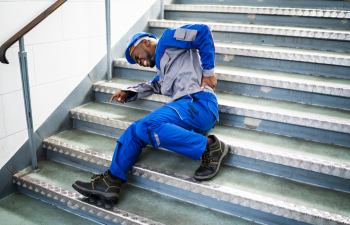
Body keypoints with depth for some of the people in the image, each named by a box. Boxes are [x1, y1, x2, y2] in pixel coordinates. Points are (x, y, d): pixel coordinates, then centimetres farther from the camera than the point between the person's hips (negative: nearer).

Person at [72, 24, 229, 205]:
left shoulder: (168, 38, 6)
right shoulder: (163, 65, 33)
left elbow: (202, 31, -6)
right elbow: (156, 84, 44)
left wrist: (208, 72, -7)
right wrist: (129, 92, 29)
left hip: (198, 103, -9)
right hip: (185, 107, 9)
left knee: (147, 127, -29)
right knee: (134, 130, 2)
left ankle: (209, 147, -20)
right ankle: (111, 182, 0)